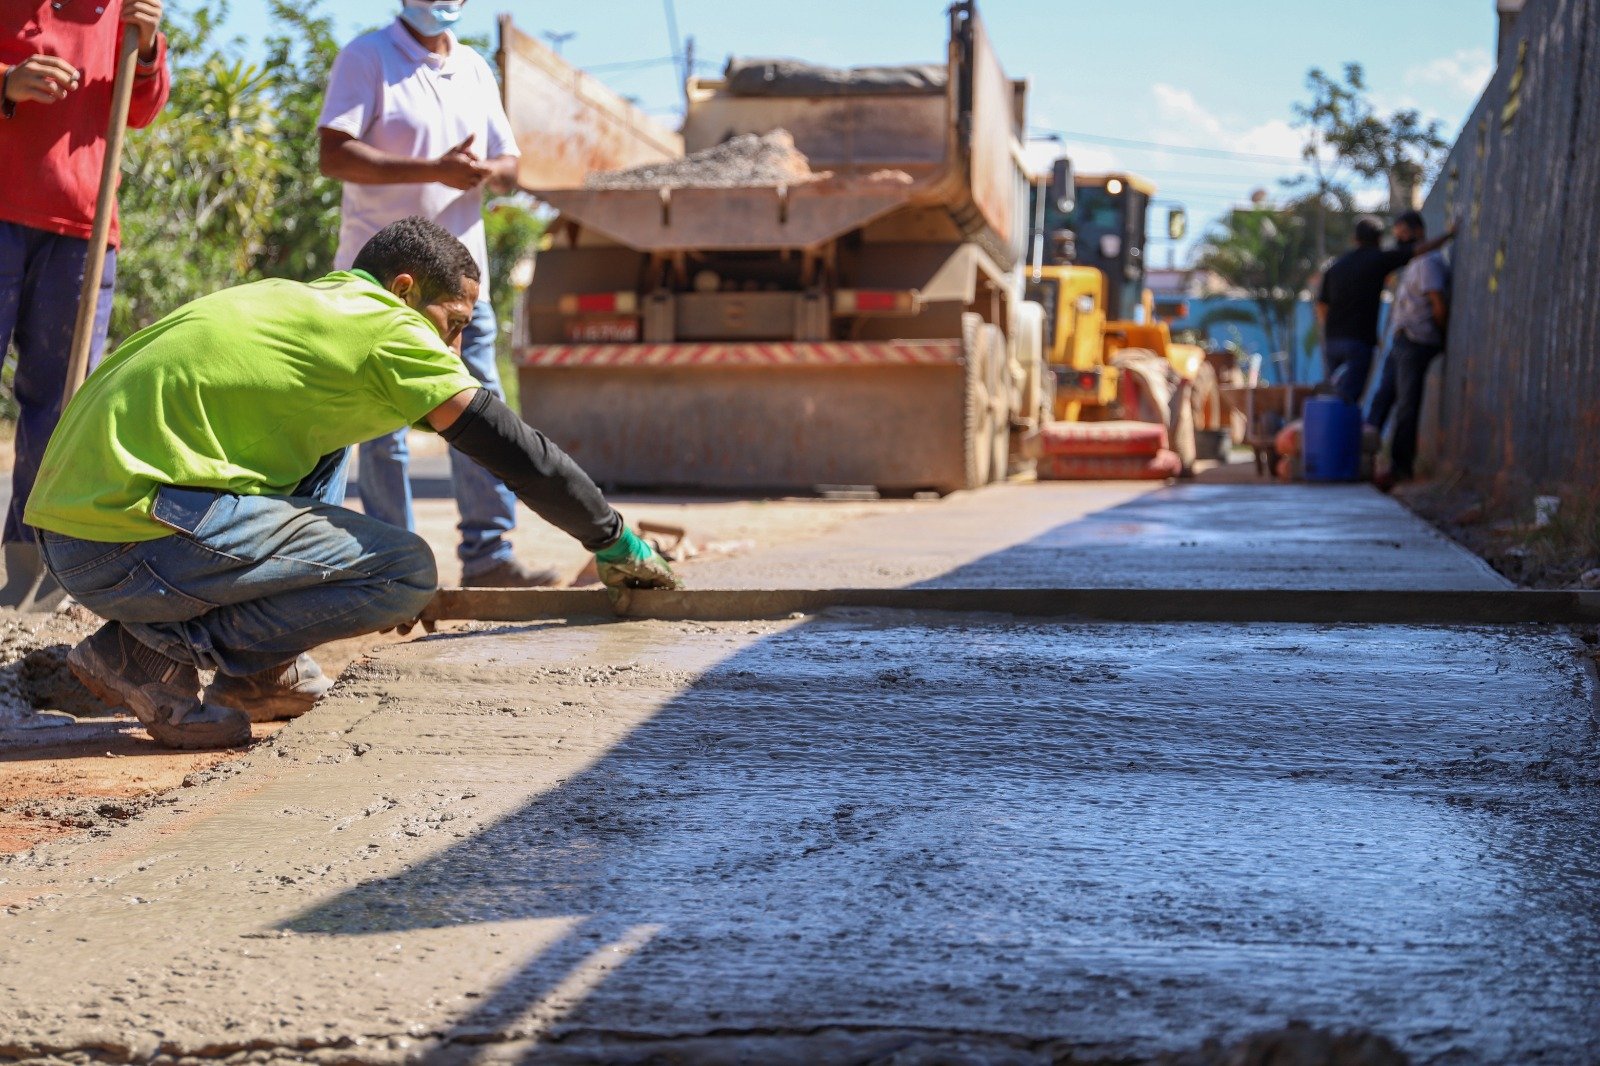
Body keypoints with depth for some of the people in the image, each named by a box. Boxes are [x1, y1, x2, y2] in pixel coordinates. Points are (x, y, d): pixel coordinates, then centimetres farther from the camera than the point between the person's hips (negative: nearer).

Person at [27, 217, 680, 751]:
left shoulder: (284, 300, 23)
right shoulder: (384, 324, -2)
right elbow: (516, 450, 0)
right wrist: (613, 541, 13)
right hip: (128, 542, -9)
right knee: (406, 571, -7)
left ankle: (258, 671, 14)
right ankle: (153, 652, -5)